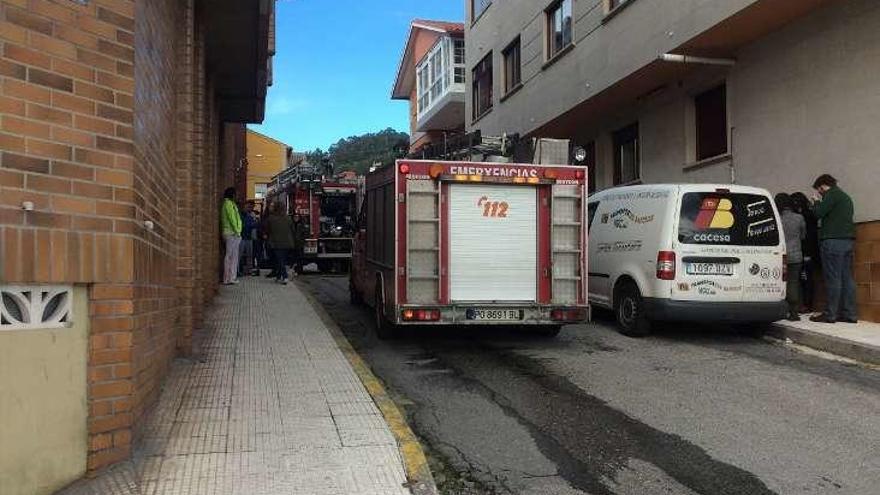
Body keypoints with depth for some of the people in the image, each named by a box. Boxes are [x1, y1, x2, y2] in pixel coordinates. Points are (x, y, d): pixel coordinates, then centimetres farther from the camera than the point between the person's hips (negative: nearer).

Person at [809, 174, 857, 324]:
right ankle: (849, 314, 6)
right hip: (848, 240, 9)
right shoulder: (846, 197, 25)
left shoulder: (832, 194, -4)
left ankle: (830, 314, -8)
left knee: (833, 278, -8)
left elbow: (818, 213, -13)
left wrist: (817, 201, 7)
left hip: (834, 240, -9)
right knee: (847, 278, 7)